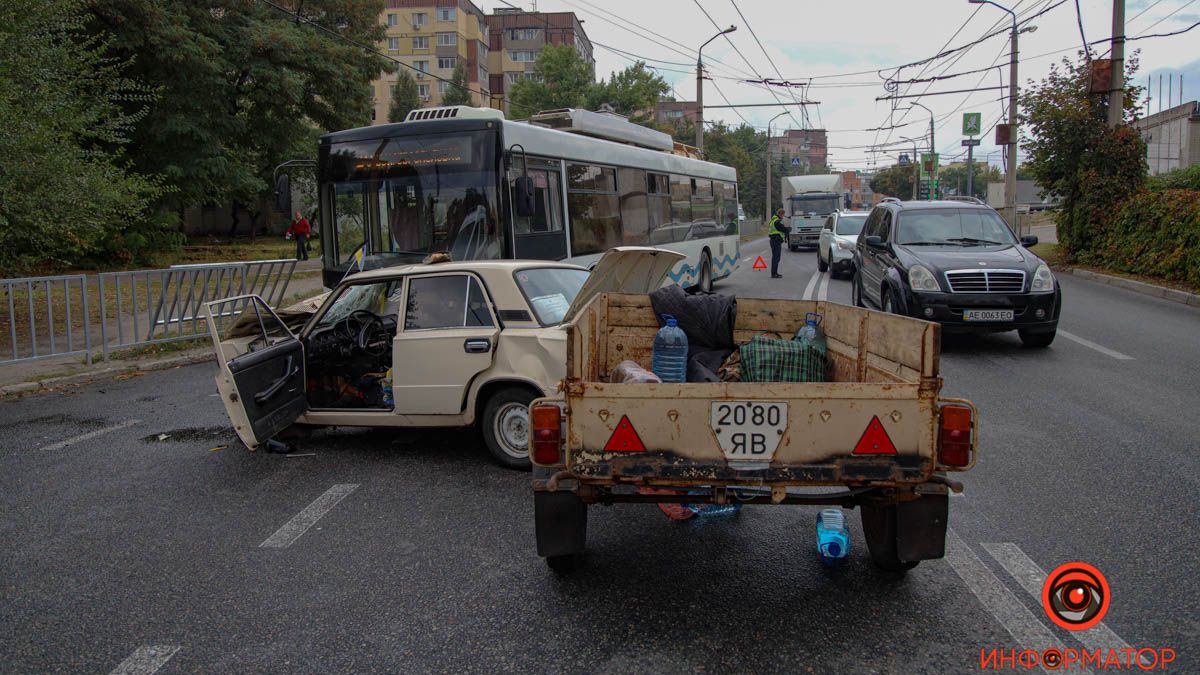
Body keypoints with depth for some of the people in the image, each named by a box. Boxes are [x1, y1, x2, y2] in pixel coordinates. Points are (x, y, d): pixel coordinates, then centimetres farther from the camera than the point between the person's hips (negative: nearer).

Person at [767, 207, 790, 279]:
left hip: (774, 241, 11)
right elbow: (785, 229, -18)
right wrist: (790, 228, 2)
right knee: (776, 257, -8)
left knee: (775, 257, 16)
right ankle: (774, 274, -7)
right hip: (776, 241, -11)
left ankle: (774, 273, 23)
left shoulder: (774, 220, 16)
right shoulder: (777, 222, -18)